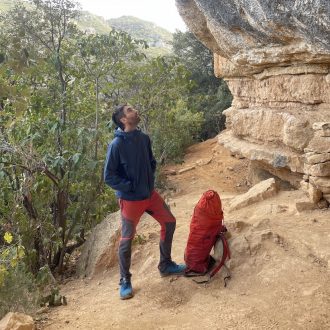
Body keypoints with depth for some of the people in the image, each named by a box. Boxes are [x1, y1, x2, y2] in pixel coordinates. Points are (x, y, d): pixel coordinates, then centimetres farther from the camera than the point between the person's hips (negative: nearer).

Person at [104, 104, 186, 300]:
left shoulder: (144, 138, -1)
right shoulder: (117, 145, -19)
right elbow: (109, 177, -16)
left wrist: (151, 180, 4)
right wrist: (131, 187, -15)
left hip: (150, 194, 7)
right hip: (130, 199, -6)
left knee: (169, 222, 12)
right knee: (127, 240, 3)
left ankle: (166, 265, 30)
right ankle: (125, 281, 21)